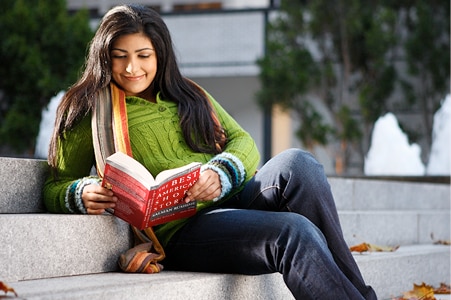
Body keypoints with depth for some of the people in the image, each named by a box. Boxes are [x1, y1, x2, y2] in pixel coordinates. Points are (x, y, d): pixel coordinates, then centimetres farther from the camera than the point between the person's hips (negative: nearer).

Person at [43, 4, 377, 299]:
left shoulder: (190, 95, 23)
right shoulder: (90, 110, 10)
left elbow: (243, 142, 13)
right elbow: (54, 188, 9)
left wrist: (221, 173, -11)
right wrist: (82, 195, -16)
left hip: (234, 201, 5)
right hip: (179, 229, -5)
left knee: (296, 164, -28)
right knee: (294, 232, -32)